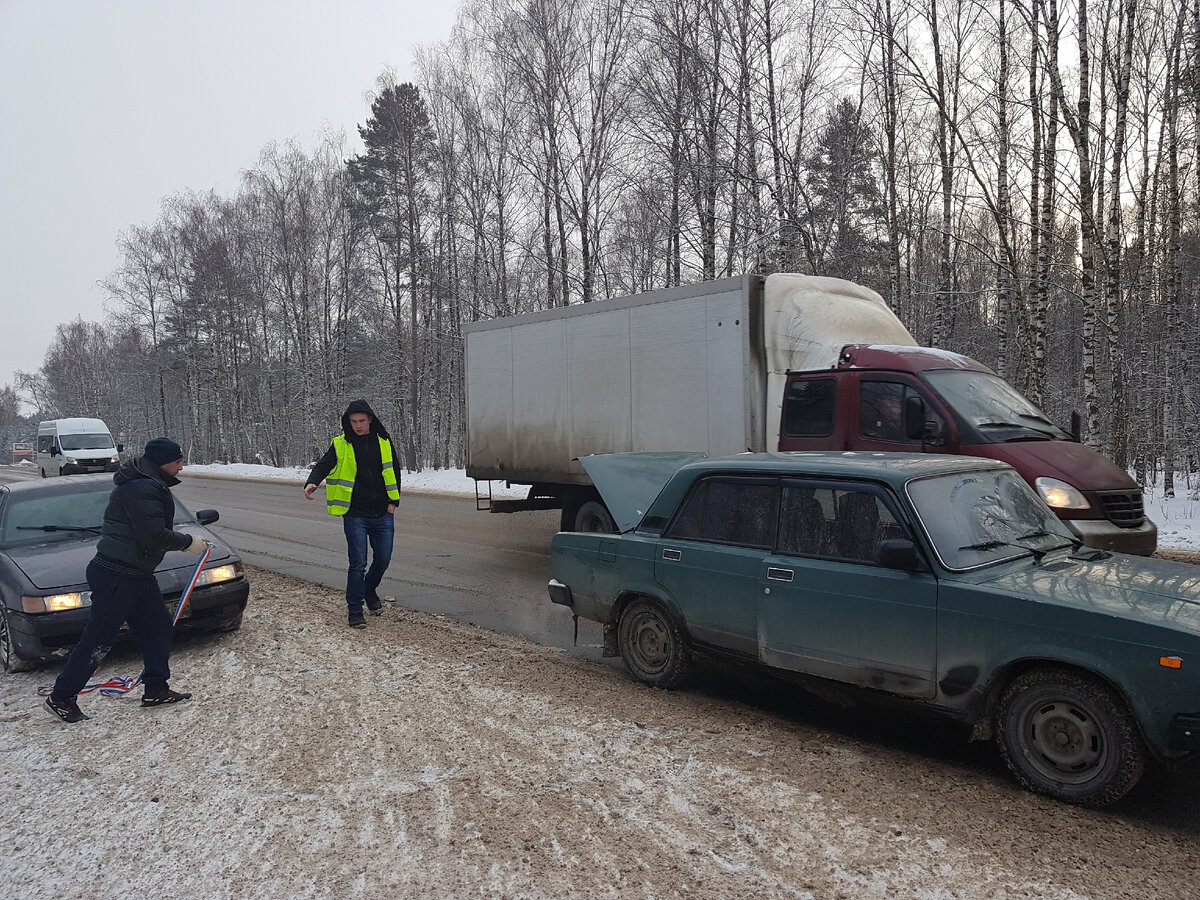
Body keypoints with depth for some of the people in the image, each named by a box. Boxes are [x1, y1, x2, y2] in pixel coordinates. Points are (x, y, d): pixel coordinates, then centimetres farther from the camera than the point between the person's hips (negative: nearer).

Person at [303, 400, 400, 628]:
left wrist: (393, 501, 6)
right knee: (358, 564, -4)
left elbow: (393, 473, 13)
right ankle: (355, 611, 10)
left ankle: (370, 590, 38)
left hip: (382, 515, 3)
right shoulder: (340, 445, -1)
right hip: (355, 515, -3)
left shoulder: (384, 441, 6)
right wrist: (312, 482, -32)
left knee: (383, 559, 9)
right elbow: (324, 465, -11)